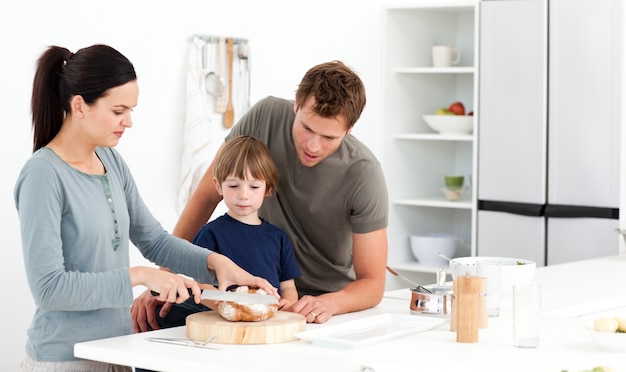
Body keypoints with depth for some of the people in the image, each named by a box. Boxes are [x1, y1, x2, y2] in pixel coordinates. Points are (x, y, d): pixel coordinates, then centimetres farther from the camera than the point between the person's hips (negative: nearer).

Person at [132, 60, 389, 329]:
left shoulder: (363, 173, -20)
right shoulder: (266, 116, -14)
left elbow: (372, 284, -16)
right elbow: (207, 196, -5)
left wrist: (328, 304, -38)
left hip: (331, 301, 0)